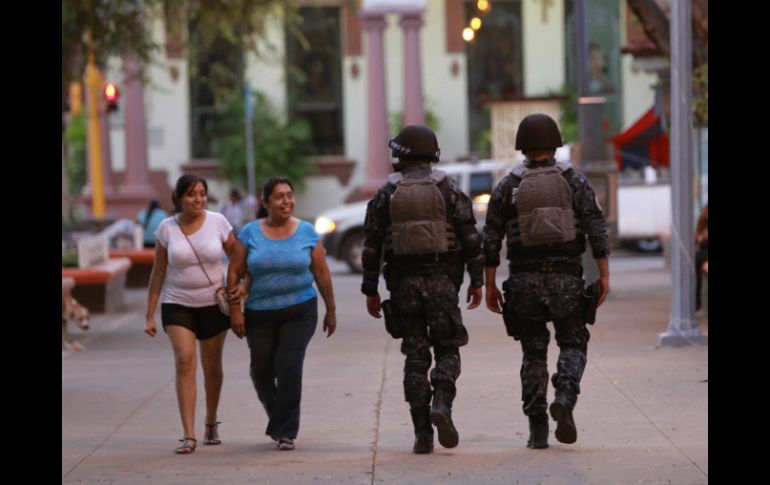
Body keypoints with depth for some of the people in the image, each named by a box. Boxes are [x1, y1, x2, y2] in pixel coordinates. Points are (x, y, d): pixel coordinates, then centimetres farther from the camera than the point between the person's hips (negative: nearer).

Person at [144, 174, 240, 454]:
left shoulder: (217, 222, -5)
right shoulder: (167, 228, -4)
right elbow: (158, 273, 1)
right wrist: (150, 315, 0)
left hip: (214, 305, 1)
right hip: (177, 305, -1)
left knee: (212, 366, 11)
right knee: (184, 363, -16)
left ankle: (211, 424, 34)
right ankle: (189, 436, -19)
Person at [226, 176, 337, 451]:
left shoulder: (306, 232, 0)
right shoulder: (250, 233, -2)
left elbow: (321, 274, 5)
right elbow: (235, 273, 1)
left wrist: (331, 310, 8)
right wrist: (235, 310, -4)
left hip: (299, 311, -1)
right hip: (260, 314, 2)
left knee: (289, 366, -15)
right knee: (261, 371, 9)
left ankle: (285, 431, -8)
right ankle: (280, 420, 35)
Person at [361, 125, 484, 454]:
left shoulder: (386, 194, 3)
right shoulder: (448, 189, 1)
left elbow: (372, 245, 2)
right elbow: (470, 237, -3)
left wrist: (370, 290, 8)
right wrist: (476, 280, 3)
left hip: (404, 282, 1)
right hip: (442, 280, -1)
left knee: (415, 356, 6)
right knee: (447, 349, 8)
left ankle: (422, 433, 2)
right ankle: (442, 404, -20)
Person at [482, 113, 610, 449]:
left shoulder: (508, 186, 5)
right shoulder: (574, 181, 3)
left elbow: (491, 239, 3)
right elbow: (596, 229, -5)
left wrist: (490, 286, 8)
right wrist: (604, 274, -4)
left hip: (524, 280, 1)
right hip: (566, 278, -1)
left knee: (533, 352, 9)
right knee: (573, 343, 12)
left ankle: (537, 430, 4)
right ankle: (565, 397, -16)